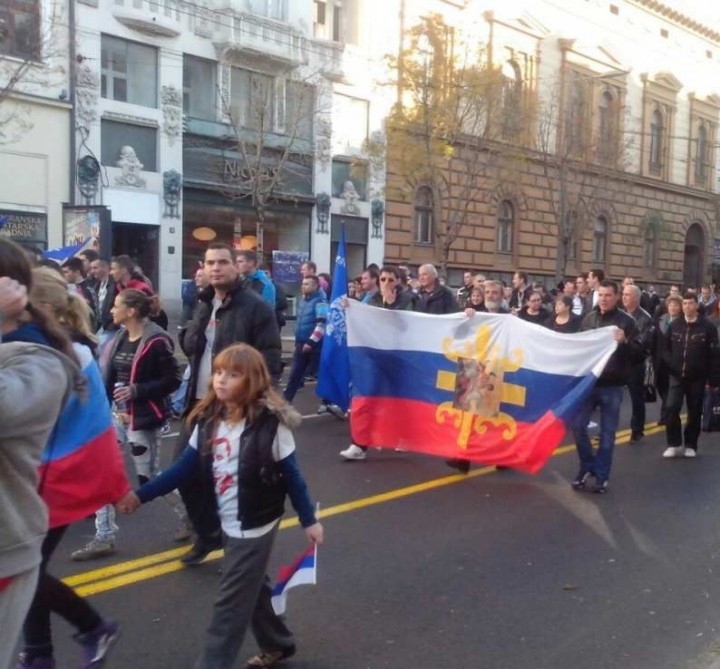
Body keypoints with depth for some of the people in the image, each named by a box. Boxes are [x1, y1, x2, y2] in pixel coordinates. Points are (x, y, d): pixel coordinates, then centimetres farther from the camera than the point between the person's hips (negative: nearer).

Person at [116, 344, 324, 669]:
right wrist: (140, 495, -6)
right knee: (252, 588, 23)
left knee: (231, 602, 2)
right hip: (228, 523, 7)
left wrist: (309, 520, -6)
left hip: (256, 524, -6)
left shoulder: (270, 422, -20)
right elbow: (184, 467, -1)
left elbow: (291, 476, -12)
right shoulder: (208, 420, -3)